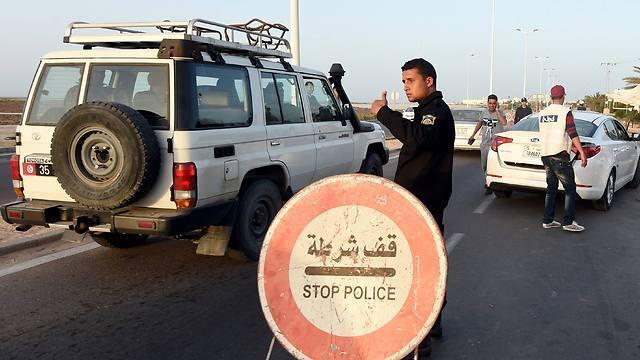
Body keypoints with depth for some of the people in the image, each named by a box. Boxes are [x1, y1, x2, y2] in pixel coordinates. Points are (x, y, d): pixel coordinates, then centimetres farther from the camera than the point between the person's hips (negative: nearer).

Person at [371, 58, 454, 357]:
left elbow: (418, 138, -34)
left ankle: (419, 337, -5)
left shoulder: (437, 111, -13)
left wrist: (383, 113, -28)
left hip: (424, 203, -11)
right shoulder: (426, 110, 19)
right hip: (418, 201, 11)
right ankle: (431, 322, 34)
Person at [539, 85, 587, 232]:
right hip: (560, 156, -7)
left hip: (545, 155, 7)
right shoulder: (565, 112, -9)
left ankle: (547, 220, 13)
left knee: (551, 188, 14)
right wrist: (582, 152, -15)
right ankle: (568, 222, -3)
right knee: (570, 188, 0)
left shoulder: (542, 114, 12)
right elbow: (573, 133, -16)